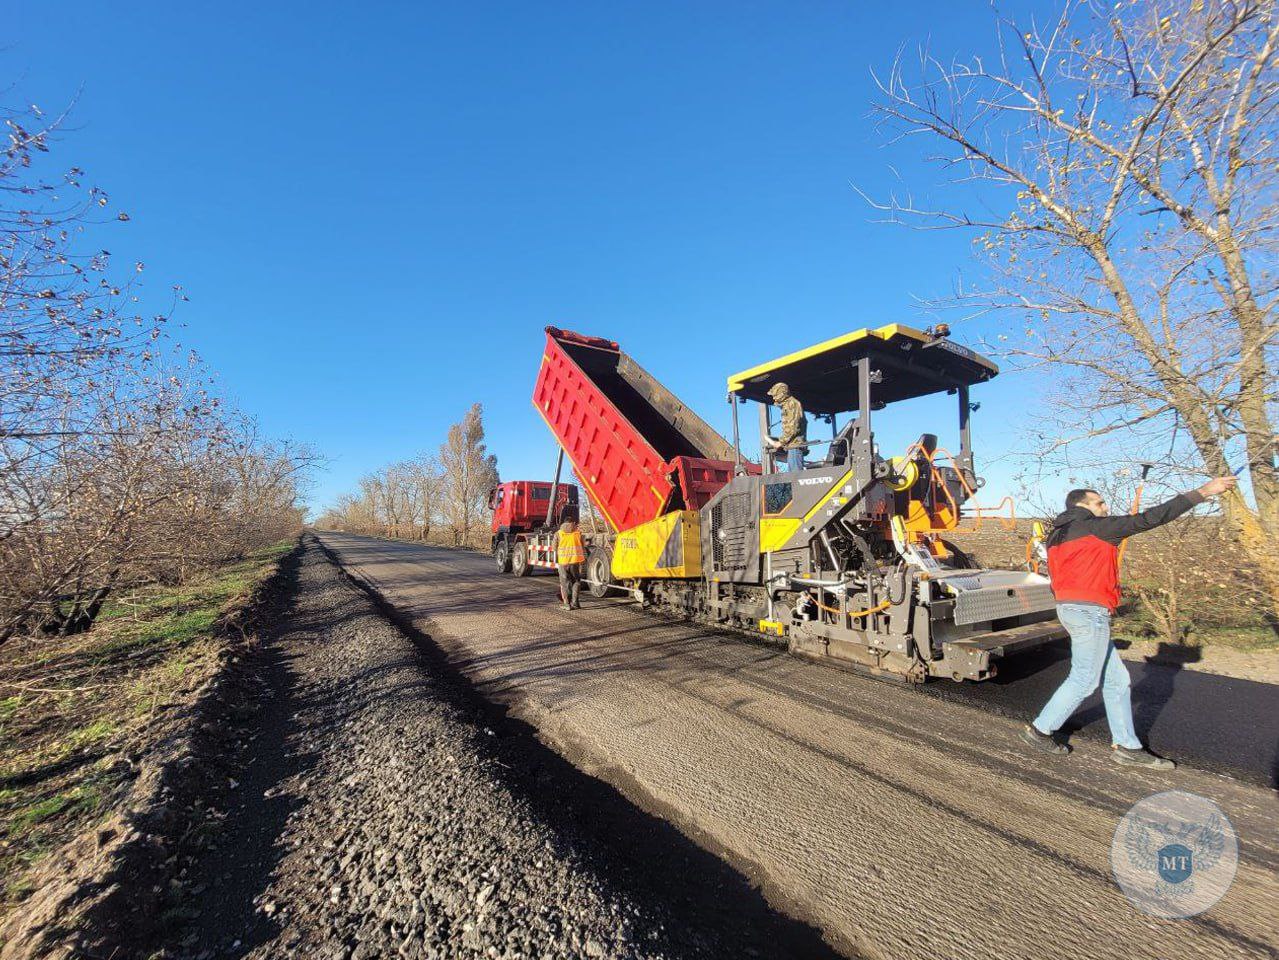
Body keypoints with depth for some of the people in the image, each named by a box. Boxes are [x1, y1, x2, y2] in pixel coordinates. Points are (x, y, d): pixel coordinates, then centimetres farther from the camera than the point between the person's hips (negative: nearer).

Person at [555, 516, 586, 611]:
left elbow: (555, 548, 9)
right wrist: (584, 559, 18)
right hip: (576, 560, 0)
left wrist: (556, 562, 18)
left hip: (563, 561, 0)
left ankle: (567, 604, 7)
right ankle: (574, 602, 7)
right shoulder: (578, 532, 7)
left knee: (564, 582, 10)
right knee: (576, 581, 13)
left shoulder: (558, 533, 7)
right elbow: (583, 547, 9)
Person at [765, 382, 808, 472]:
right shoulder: (786, 405, 23)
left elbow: (793, 427, -16)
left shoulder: (793, 404, -7)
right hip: (792, 445, 10)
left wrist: (781, 442, -13)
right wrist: (780, 442, 15)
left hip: (795, 445, -10)